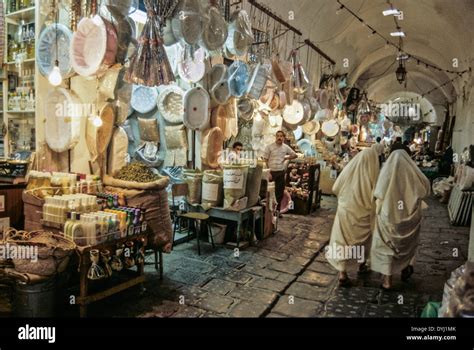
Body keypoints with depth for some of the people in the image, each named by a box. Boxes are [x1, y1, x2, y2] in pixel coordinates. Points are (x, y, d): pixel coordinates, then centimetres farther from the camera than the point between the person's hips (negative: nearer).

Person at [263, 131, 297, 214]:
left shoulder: (286, 147, 6)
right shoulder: (269, 147, -6)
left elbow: (295, 155, 19)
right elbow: (265, 160, -7)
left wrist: (286, 158, 2)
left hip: (281, 172, 4)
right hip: (271, 171, -4)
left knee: (279, 192, 10)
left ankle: (277, 210, 23)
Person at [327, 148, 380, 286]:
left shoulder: (349, 169, -6)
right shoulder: (373, 174, -14)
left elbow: (335, 188, 1)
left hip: (345, 210, 1)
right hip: (363, 213, -1)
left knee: (343, 240, 6)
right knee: (363, 238, 22)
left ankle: (342, 273, 1)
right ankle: (362, 264, 40)